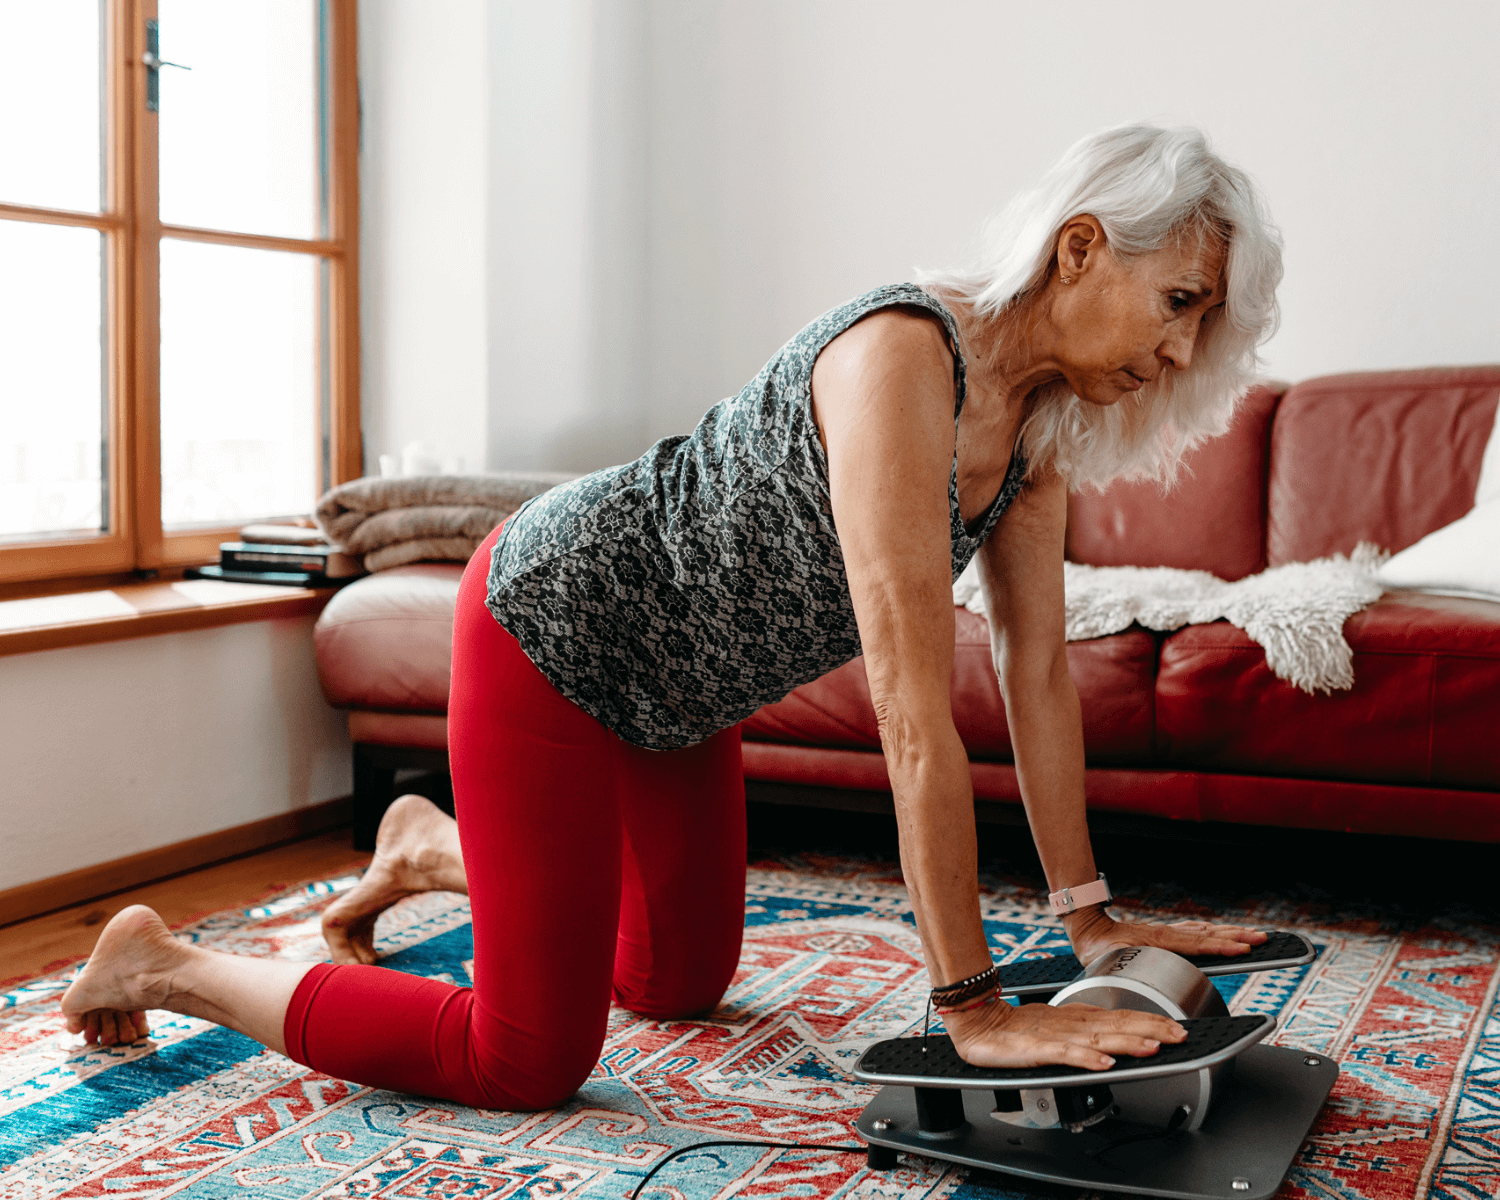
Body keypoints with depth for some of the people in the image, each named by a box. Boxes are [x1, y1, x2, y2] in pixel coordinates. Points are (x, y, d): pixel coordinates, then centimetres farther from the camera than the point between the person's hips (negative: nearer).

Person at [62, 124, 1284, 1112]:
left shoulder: (1040, 414, -6)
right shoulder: (904, 360, -34)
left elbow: (1039, 670, -2)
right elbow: (915, 719, -36)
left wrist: (1088, 914, -1)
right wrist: (972, 1008, -32)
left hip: (672, 675, 9)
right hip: (553, 621, -9)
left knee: (681, 979, 23)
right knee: (529, 1061, -5)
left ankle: (433, 844, 41)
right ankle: (165, 966, 11)